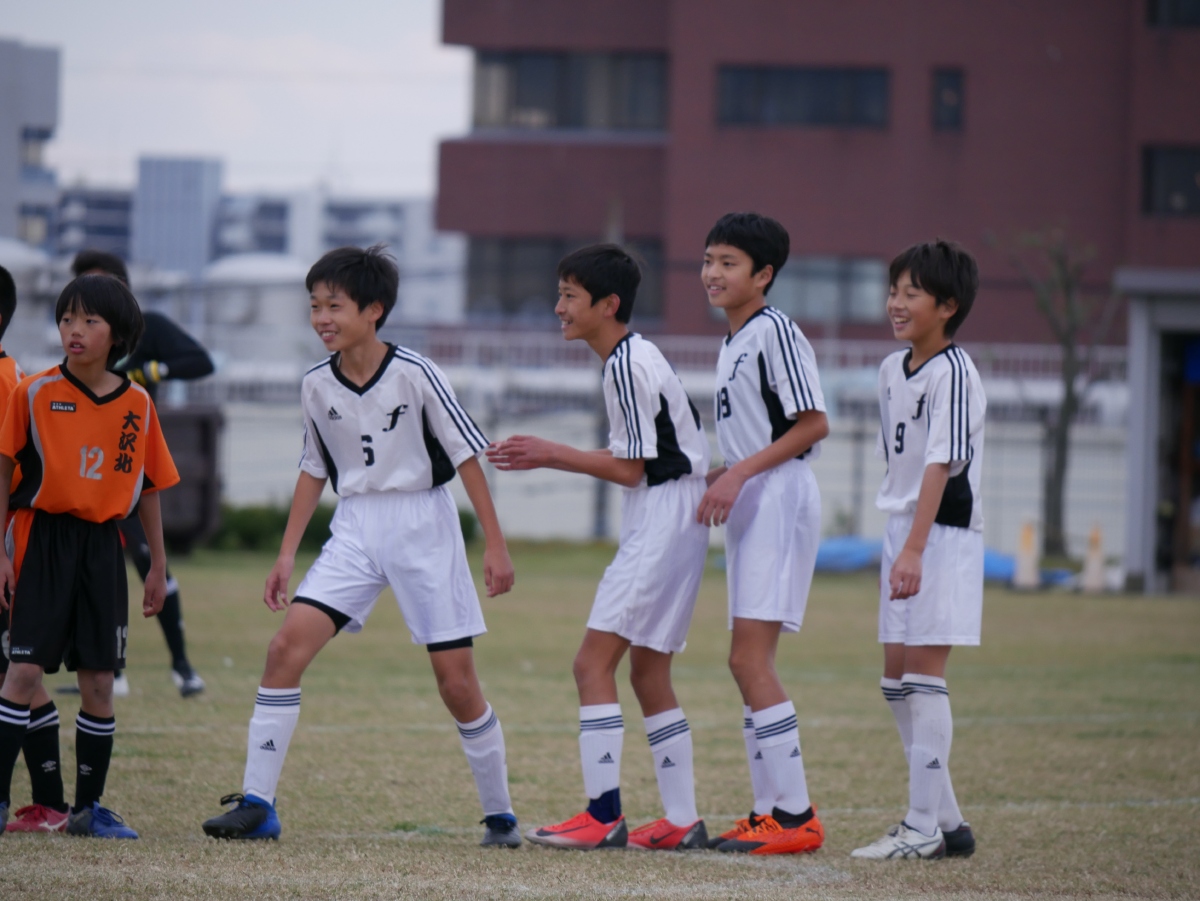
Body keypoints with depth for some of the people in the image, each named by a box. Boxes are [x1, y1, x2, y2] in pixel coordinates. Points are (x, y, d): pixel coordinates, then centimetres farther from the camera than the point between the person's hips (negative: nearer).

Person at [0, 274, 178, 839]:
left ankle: (88, 807, 14)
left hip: (102, 544, 3)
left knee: (98, 681, 4)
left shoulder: (137, 405, 3)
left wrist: (158, 567, 13)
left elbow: (148, 489, 11)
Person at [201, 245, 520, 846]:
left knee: (456, 678, -2)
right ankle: (256, 806, -10)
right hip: (355, 529, 4)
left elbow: (466, 456, -8)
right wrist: (287, 553, 10)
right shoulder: (317, 385, 0)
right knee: (286, 647, -13)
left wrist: (495, 545, -9)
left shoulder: (414, 374, -14)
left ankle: (500, 814, 15)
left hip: (424, 526, -4)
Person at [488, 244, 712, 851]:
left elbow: (630, 468, -14)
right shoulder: (631, 358, 16)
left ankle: (603, 814, -15)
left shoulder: (628, 364, -15)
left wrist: (552, 455, -7)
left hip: (661, 527, -11)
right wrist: (548, 457, 17)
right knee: (648, 672, 13)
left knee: (594, 662, -12)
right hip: (667, 528, 11)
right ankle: (682, 820, 14)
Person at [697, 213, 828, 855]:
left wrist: (740, 473, -18)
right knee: (750, 663, 9)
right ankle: (770, 810, 12)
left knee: (750, 658, -14)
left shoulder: (774, 330, -10)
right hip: (749, 510, 10)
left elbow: (812, 424, -16)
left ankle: (797, 817, -14)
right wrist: (715, 476, 15)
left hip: (779, 501, -10)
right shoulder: (733, 342, 19)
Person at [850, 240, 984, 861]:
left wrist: (914, 549, -28)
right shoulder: (892, 369, 12)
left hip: (944, 532, -9)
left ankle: (923, 828, -8)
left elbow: (940, 464, -22)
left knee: (923, 673, -10)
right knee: (896, 678, 10)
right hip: (902, 529, 9)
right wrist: (895, 545, 20)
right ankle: (947, 820, 18)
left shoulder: (952, 372, -15)